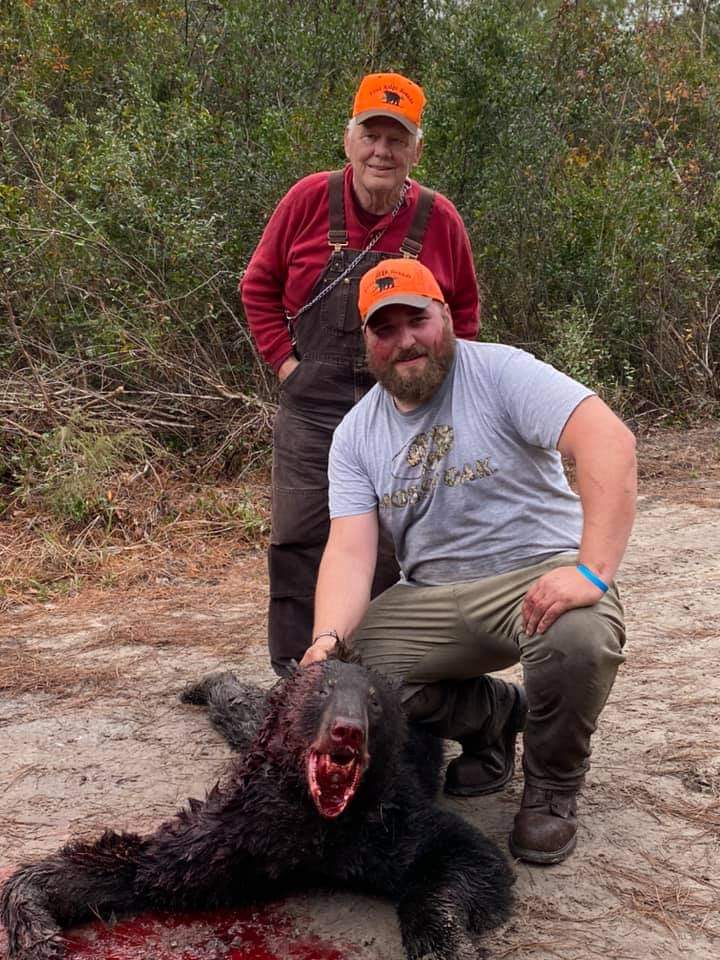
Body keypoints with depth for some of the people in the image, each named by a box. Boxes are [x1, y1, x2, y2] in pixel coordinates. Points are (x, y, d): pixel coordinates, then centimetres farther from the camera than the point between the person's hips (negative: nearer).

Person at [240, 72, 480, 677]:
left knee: (393, 547, 8)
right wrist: (286, 361, -1)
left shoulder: (439, 219, -1)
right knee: (299, 541, 0)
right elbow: (259, 286, 6)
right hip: (313, 406, -1)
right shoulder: (310, 200, -5)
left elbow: (464, 308, 14)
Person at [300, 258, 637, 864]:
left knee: (580, 639, -36)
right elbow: (349, 550, -5)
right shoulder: (355, 434, 5)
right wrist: (327, 642, -26)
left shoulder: (500, 371, -10)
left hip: (538, 574, -4)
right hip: (435, 598, 5)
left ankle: (553, 785, -2)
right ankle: (495, 715, 12)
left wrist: (593, 573, -35)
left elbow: (610, 439, -24)